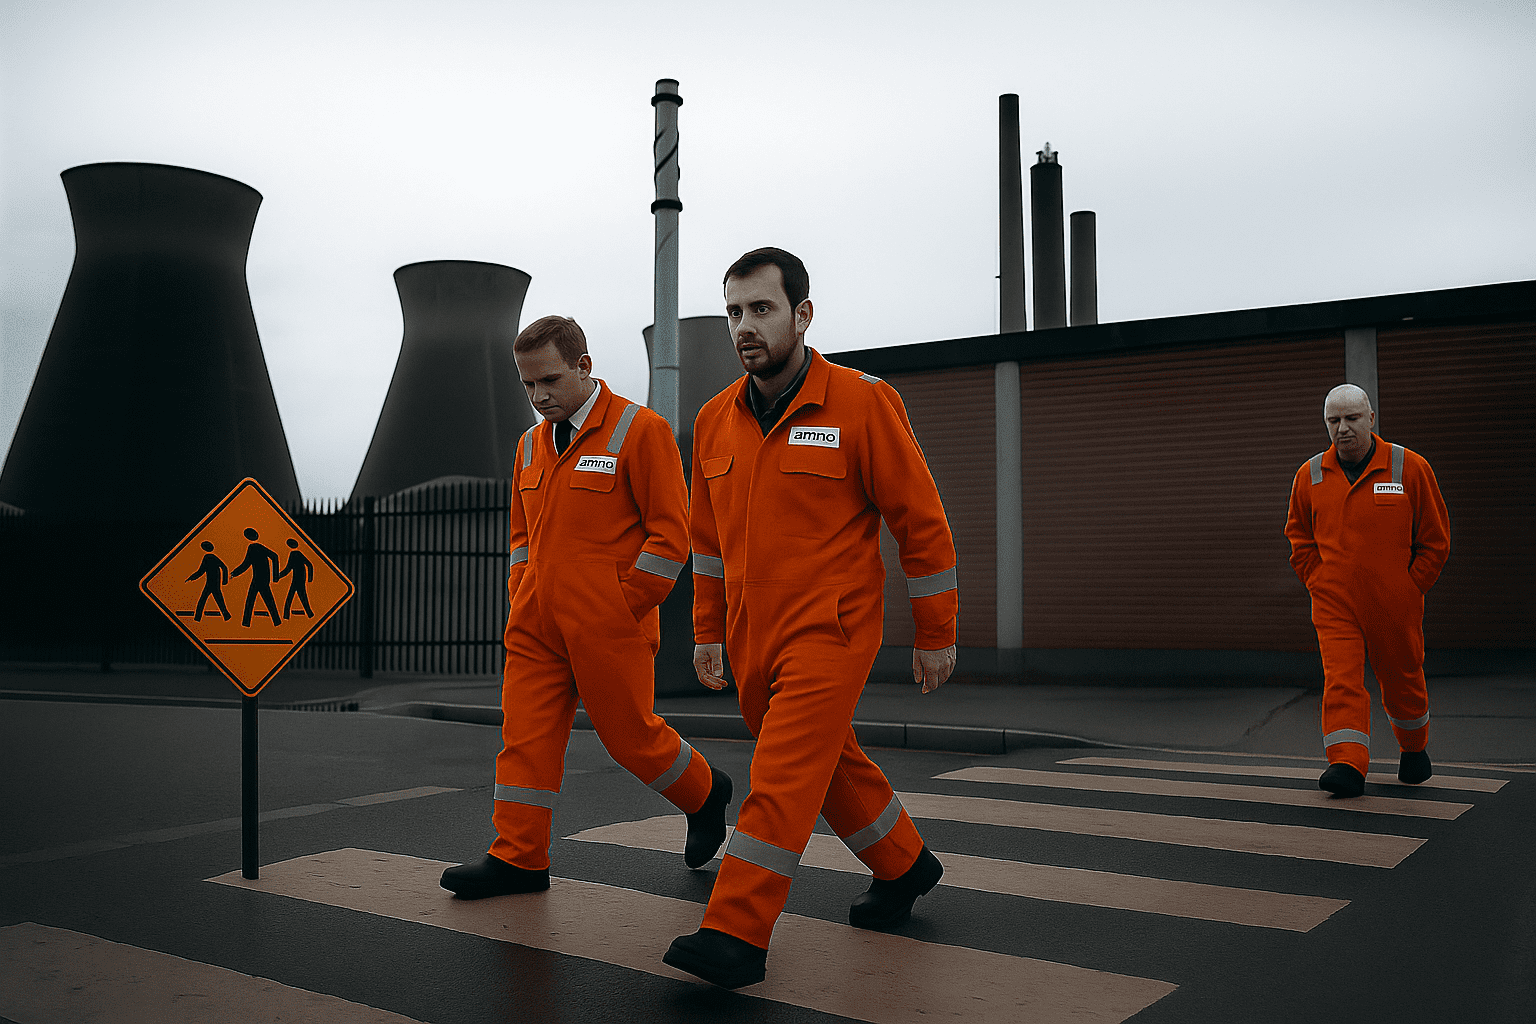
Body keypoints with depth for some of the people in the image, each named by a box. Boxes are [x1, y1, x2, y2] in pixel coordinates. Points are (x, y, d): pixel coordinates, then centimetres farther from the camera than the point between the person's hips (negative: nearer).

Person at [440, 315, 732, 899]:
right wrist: (521, 600, 12)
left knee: (630, 735, 3)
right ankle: (518, 858, 9)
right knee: (525, 735, 2)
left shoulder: (639, 430, -8)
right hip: (536, 625, 6)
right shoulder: (532, 444, 14)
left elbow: (670, 533, -9)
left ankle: (705, 794, 29)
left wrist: (622, 606, -10)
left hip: (608, 627, -6)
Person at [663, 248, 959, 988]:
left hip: (829, 630, -6)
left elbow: (921, 523, -6)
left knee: (783, 775, -11)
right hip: (752, 638, 7)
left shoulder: (861, 403, -10)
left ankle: (737, 935, -6)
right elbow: (709, 538, 16)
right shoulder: (715, 420, 6)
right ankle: (903, 867, 40)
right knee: (829, 762, 19)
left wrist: (936, 635, -4)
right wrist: (708, 632, 16)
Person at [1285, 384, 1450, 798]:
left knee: (1402, 680, 14)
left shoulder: (1410, 468, -5)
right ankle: (1347, 765, -13)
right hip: (1334, 604, 1)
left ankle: (1414, 748, 39)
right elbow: (1299, 539, 16)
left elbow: (1435, 539, 2)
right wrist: (1320, 584, 6)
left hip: (1395, 605, -1)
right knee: (1341, 681, -12)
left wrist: (1409, 588, -1)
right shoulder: (1309, 476, 2)